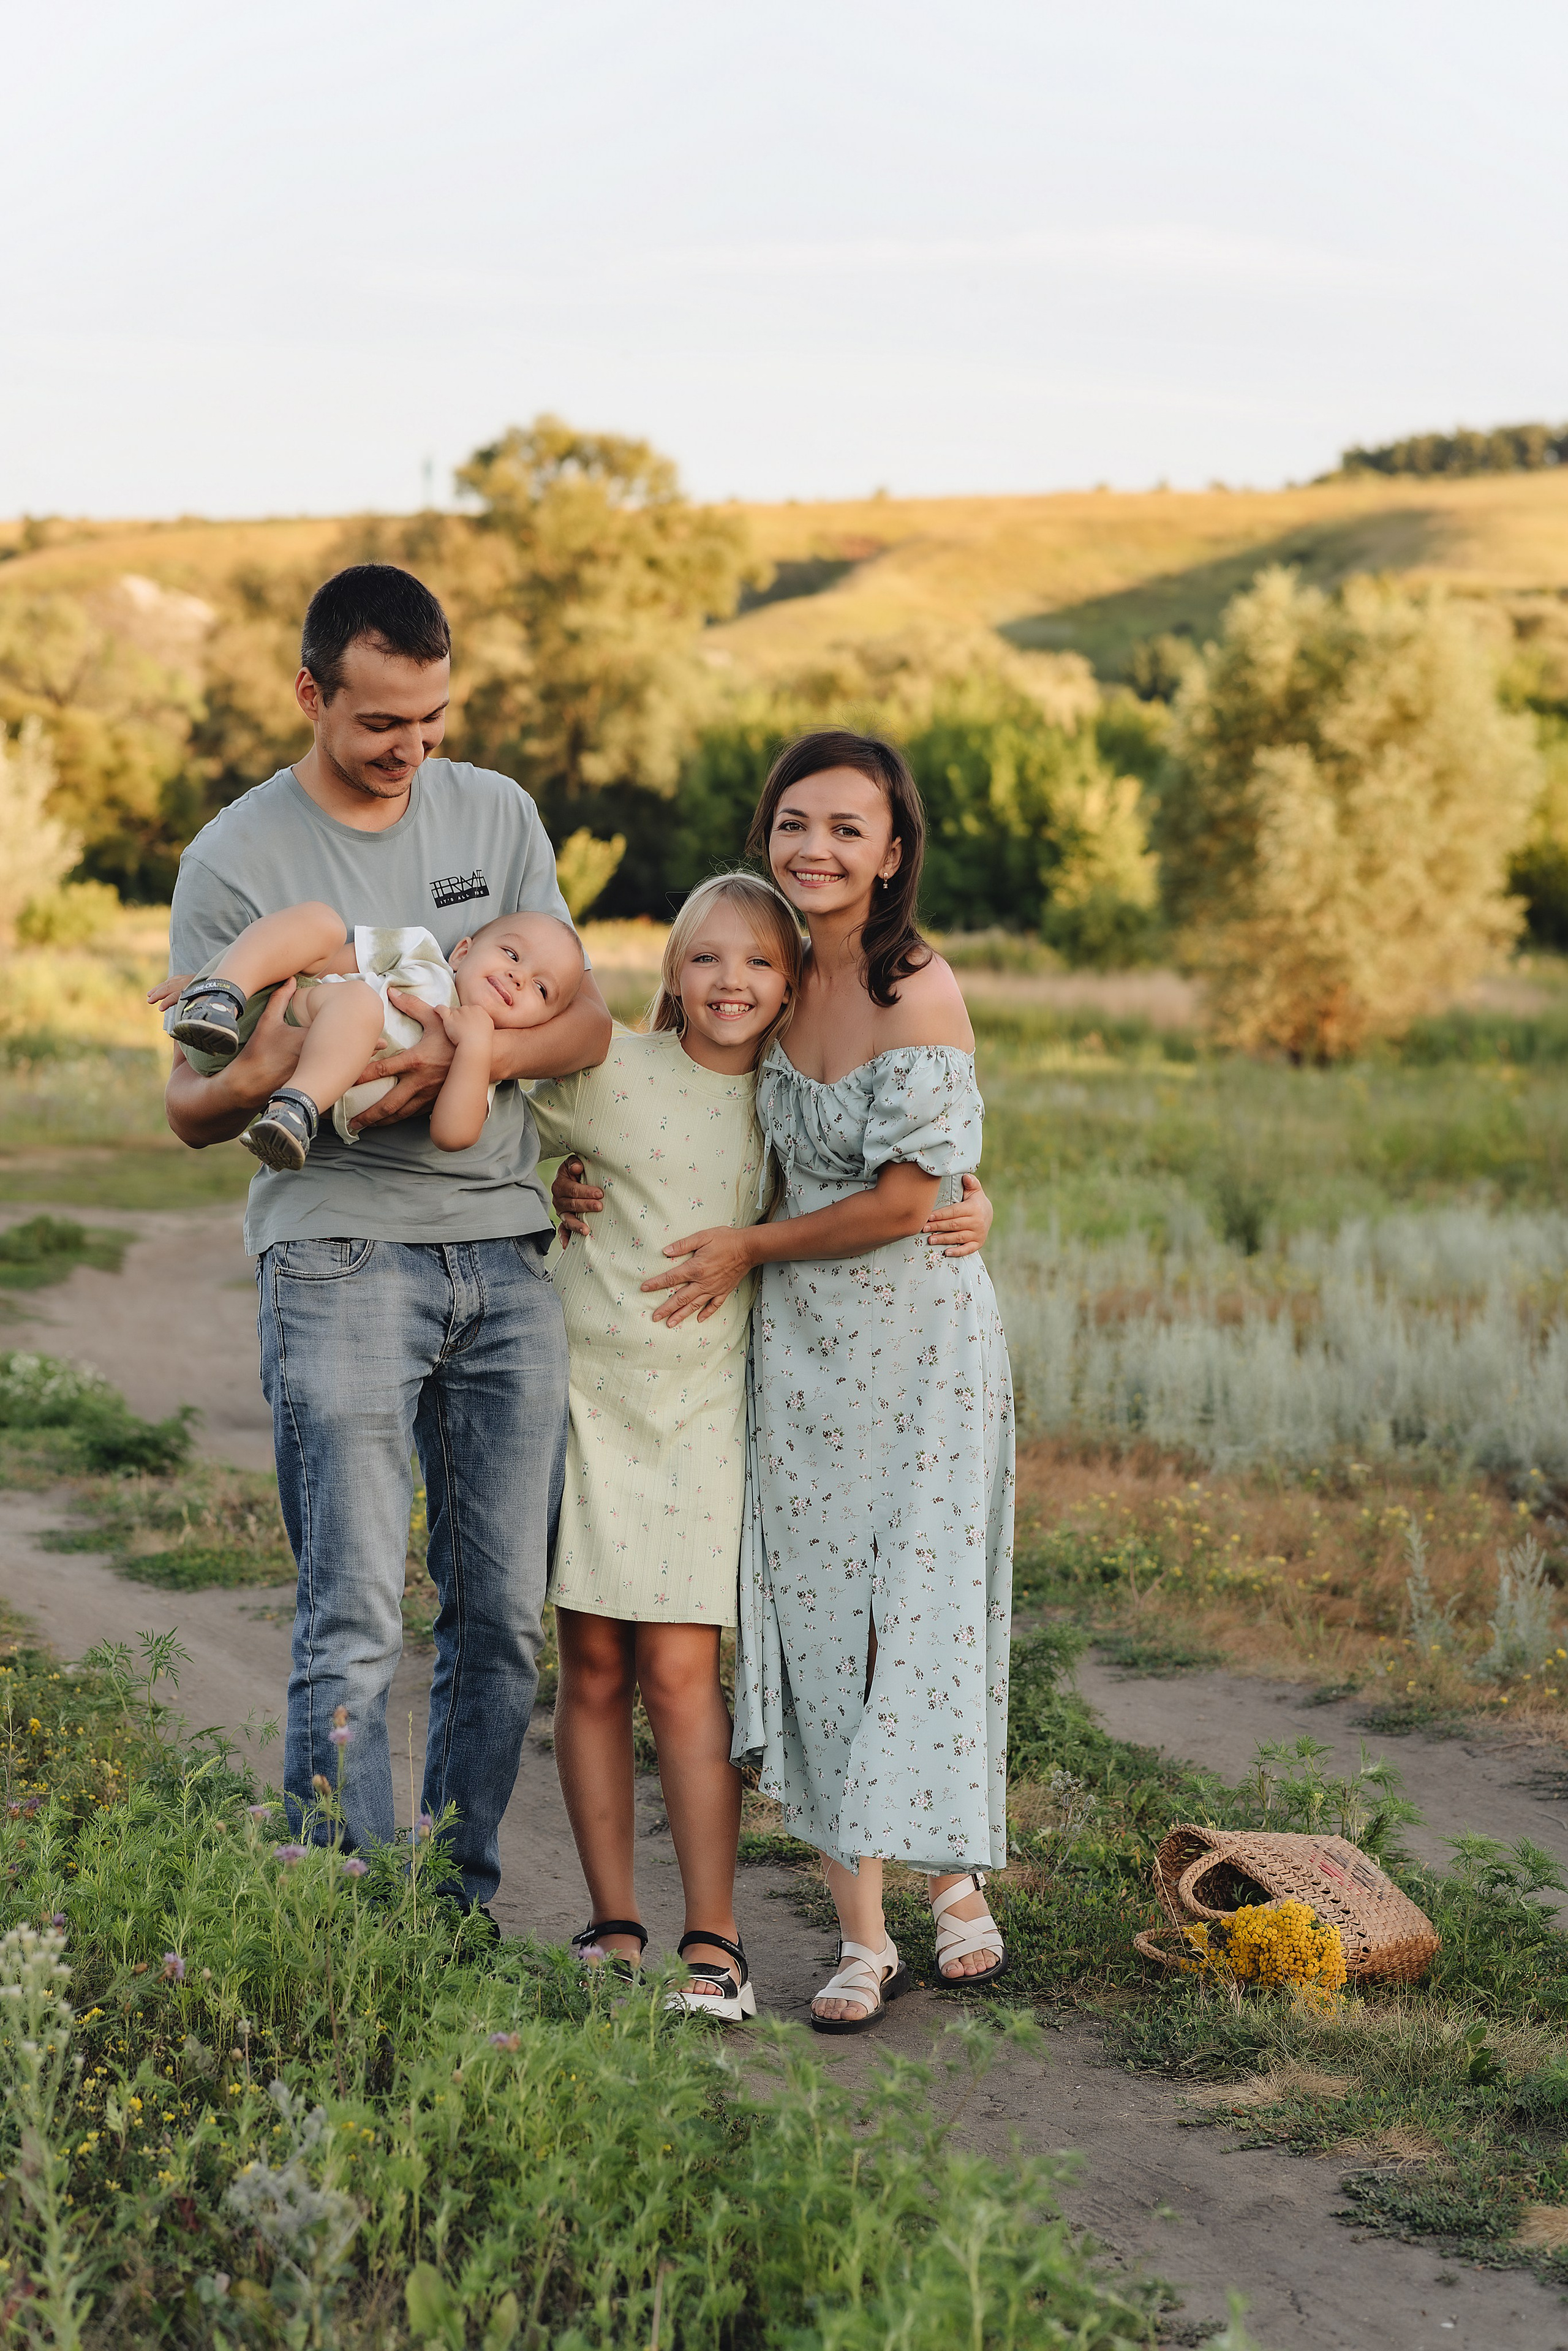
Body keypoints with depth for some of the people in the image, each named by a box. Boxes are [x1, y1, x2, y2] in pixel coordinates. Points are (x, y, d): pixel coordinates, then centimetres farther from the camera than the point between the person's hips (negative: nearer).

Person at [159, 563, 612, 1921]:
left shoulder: (497, 814, 11)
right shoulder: (236, 861, -1)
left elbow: (588, 1020, 6)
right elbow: (190, 1109, 1)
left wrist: (469, 1056, -15)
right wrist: (266, 1078, -23)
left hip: (506, 1258, 4)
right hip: (341, 1256, -4)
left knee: (504, 1619, 5)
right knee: (354, 1627, -11)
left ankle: (463, 1913, 16)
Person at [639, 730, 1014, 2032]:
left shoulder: (919, 992, -16)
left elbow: (902, 1202, -16)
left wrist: (749, 1250, -6)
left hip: (921, 1336, -5)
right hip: (798, 1338, 6)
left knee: (921, 1612, -1)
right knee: (819, 1616, 4)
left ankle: (955, 1879, 23)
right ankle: (863, 1935, 11)